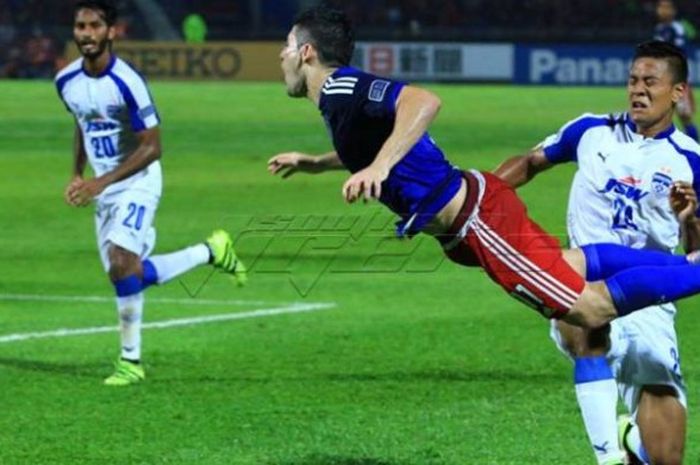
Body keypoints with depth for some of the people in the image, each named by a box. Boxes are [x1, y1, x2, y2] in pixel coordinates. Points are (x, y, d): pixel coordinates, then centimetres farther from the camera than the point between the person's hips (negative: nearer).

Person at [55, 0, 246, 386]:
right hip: (103, 187, 7)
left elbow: (152, 147, -19)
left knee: (122, 264, -22)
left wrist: (102, 181, -25)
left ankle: (131, 360, -8)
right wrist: (78, 175, 8)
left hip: (137, 182, -7)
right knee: (127, 274, 7)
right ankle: (211, 252, 28)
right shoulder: (66, 82, -1)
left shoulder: (126, 82, -22)